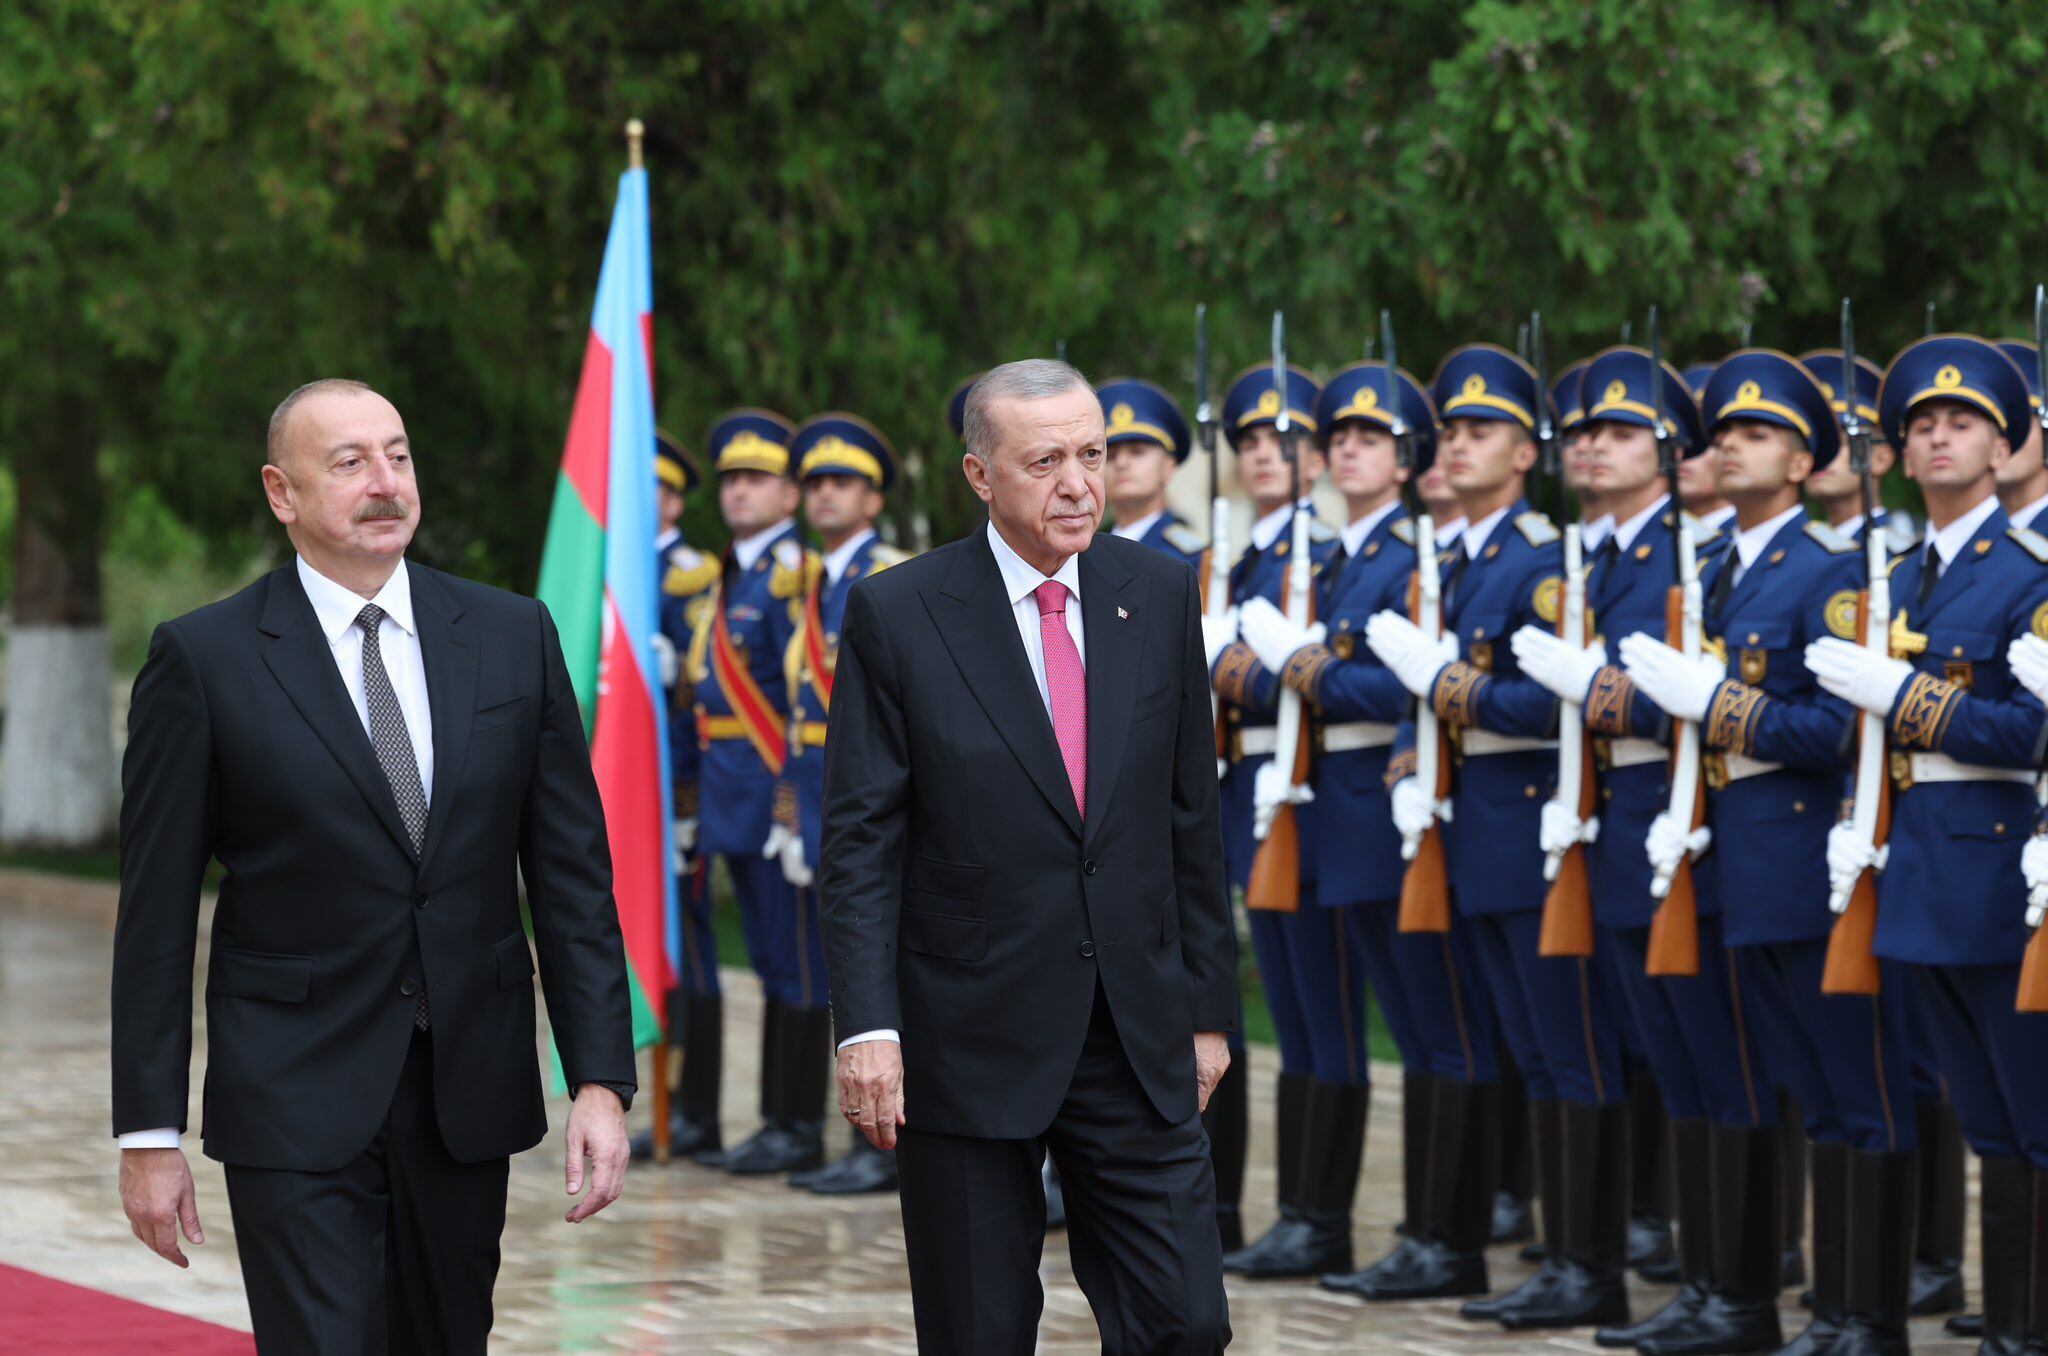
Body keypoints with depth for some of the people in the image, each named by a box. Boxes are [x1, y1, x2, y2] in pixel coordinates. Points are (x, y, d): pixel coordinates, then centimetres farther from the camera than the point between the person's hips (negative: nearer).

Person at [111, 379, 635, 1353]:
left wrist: (602, 1081, -2)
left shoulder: (513, 637, 6)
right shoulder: (203, 659, -4)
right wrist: (149, 1134, -5)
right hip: (297, 1111, -4)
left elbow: (572, 876, 6)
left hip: (469, 1103, 4)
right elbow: (157, 915, -2)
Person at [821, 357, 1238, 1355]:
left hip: (1136, 1043, 3)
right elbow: (860, 841, -5)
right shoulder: (896, 615, -5)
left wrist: (1208, 1007, 9)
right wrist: (866, 1025, -14)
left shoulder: (1160, 597, 5)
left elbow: (1192, 819, 10)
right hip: (969, 1041, -3)